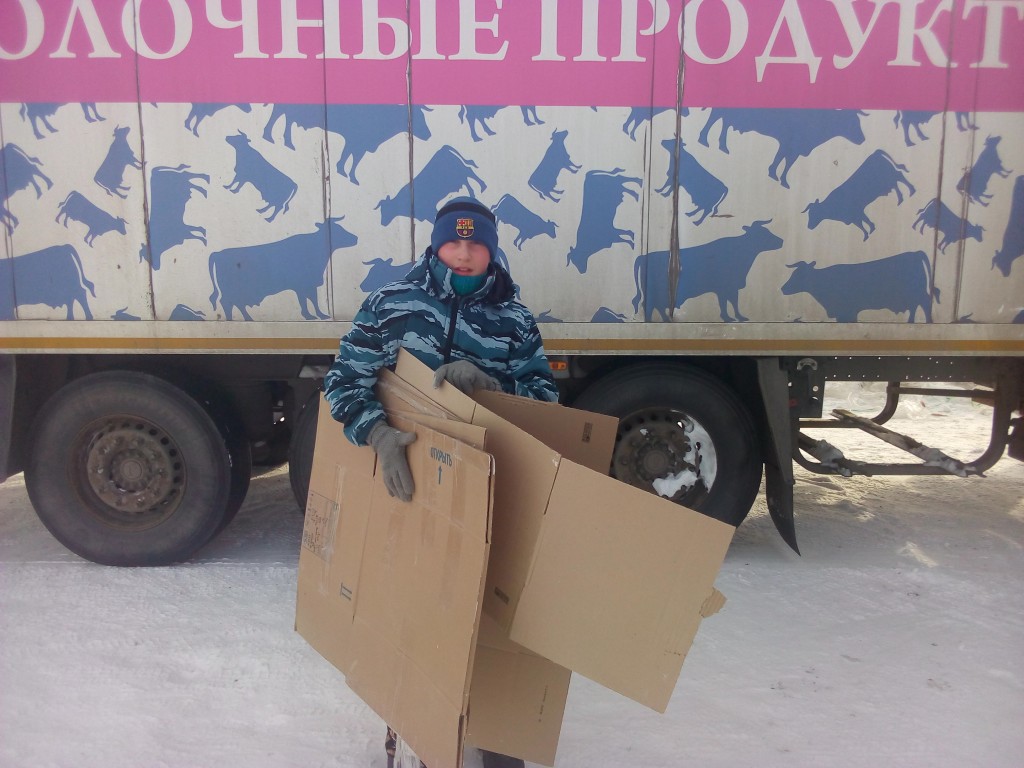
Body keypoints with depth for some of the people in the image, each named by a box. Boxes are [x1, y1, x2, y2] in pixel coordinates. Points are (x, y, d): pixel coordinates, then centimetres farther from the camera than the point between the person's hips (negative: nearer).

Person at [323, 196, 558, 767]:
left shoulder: (514, 317, -1)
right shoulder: (396, 302, -6)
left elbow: (544, 395, -3)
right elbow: (347, 379, -10)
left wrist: (486, 382, -22)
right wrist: (380, 434, -29)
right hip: (410, 477, -1)